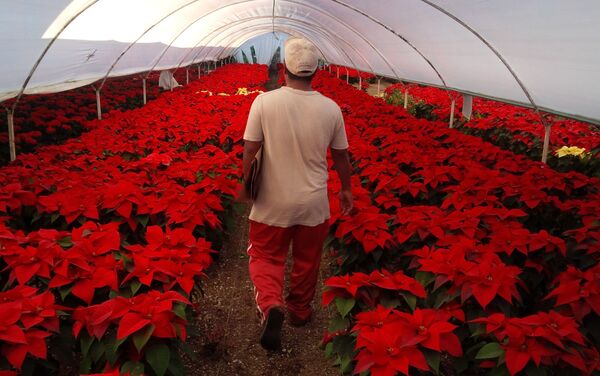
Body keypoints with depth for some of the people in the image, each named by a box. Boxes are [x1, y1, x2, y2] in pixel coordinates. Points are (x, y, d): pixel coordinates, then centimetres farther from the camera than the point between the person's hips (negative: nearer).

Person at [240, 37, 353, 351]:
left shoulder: (264, 102, -14)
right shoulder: (331, 108, -8)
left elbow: (250, 151, -10)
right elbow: (341, 156, 3)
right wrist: (346, 189, 18)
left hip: (274, 202, -1)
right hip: (314, 203, 2)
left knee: (266, 257, 15)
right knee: (307, 261, 20)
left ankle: (271, 305, -10)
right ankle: (299, 311, 38)